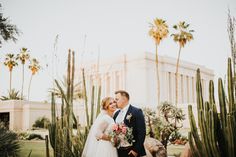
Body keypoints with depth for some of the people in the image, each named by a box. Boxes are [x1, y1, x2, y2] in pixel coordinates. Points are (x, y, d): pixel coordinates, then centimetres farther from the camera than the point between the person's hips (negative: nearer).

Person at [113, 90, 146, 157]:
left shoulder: (136, 112, -8)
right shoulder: (116, 114, 13)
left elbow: (142, 132, -13)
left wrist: (136, 150, -16)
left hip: (130, 151, -6)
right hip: (118, 151, 6)